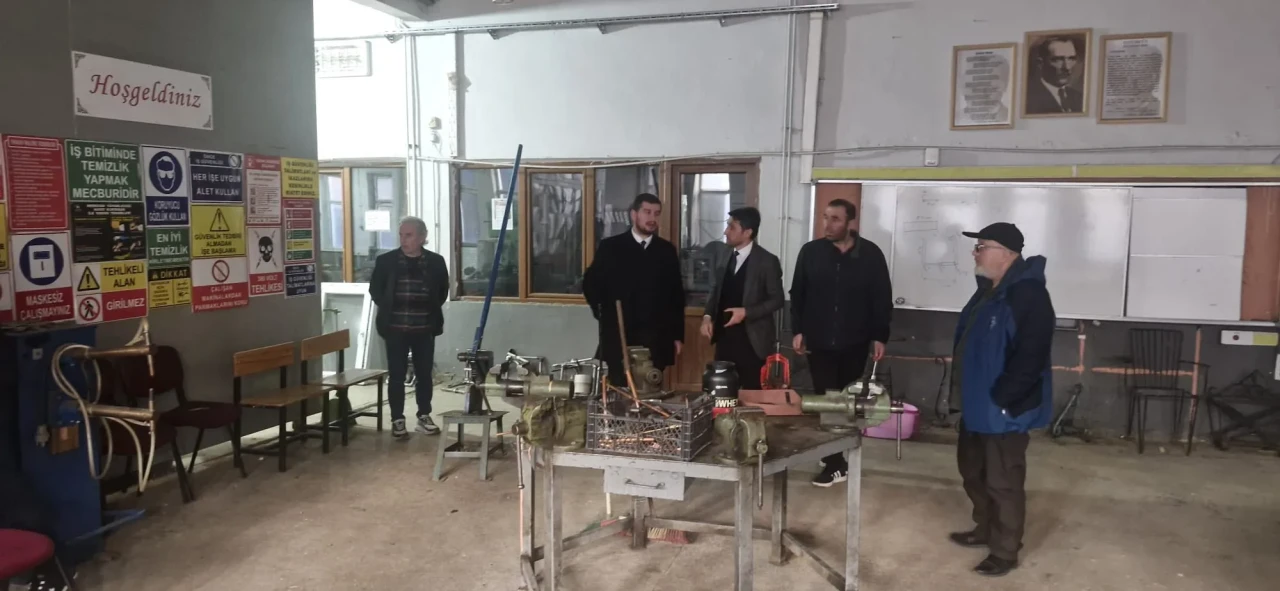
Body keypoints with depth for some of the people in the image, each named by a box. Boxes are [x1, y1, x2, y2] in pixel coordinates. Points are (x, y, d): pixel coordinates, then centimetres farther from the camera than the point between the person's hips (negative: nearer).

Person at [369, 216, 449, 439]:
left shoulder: (436, 262, 1)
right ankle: (397, 420, 12)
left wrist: (432, 309, 5)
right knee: (397, 375, 2)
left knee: (424, 374, 8)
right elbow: (374, 289, 9)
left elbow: (443, 291, 13)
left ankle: (424, 417, 21)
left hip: (424, 328, 1)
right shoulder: (385, 261, -1)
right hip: (395, 328, -1)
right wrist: (387, 308, 3)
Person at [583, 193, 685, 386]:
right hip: (618, 338, -1)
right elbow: (590, 284, 6)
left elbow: (677, 294, 9)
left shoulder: (667, 251, 8)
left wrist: (678, 335, 7)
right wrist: (602, 315, 0)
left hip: (657, 340, 2)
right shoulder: (610, 247, 2)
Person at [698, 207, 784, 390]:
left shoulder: (767, 261, -9)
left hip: (751, 339, -6)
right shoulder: (725, 259, 11)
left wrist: (746, 312, -19)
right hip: (725, 337, 6)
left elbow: (777, 299, -9)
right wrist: (707, 316, -1)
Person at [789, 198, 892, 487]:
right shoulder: (810, 252, -1)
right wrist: (798, 330, -1)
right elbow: (797, 294, 5)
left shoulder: (870, 254, -4)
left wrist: (879, 336, -2)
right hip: (819, 341, 0)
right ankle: (835, 463, 5)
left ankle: (838, 457, 27)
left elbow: (882, 298, 0)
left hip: (855, 343, 0)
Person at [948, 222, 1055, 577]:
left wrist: (999, 400, -22)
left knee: (1003, 482, 3)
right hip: (976, 405, 10)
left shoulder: (1028, 295, -21)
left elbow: (1030, 358, -26)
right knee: (973, 471, 22)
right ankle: (986, 529, 40)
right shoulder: (988, 291, 10)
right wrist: (964, 391, 15)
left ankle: (1005, 552, 17)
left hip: (1004, 411, -10)